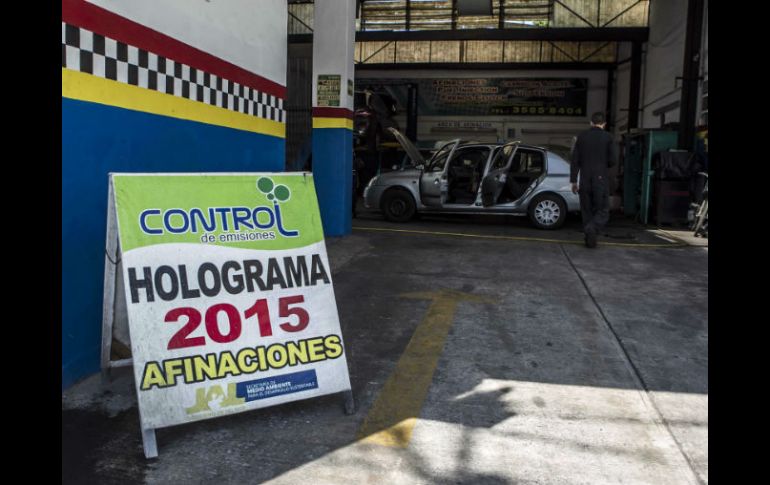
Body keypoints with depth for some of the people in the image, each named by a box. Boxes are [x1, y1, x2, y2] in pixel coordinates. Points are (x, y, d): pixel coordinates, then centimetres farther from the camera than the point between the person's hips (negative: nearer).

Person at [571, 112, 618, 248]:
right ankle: (592, 228, -23)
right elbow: (613, 160, -5)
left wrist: (573, 181, 6)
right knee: (602, 211, 4)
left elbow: (575, 160, 2)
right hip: (601, 180, -2)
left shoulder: (582, 137, 4)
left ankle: (589, 239, 10)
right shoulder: (608, 137, -3)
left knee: (587, 211, 11)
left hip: (585, 180, 2)